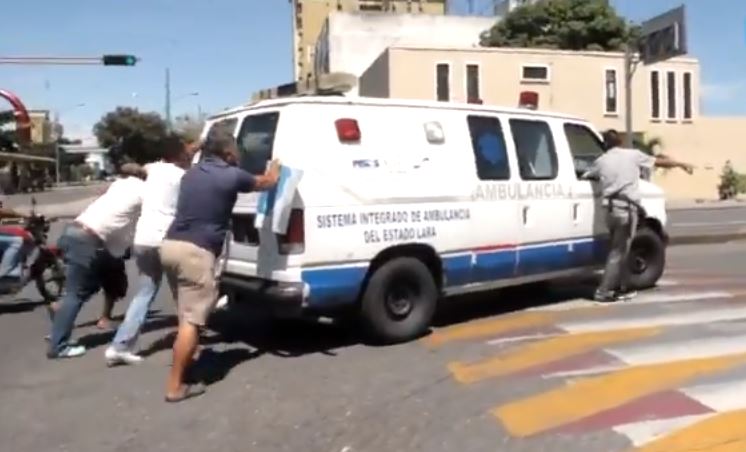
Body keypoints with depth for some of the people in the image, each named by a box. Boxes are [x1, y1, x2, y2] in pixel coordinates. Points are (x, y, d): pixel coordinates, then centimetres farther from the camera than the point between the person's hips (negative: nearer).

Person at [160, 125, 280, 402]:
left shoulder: (191, 174, 16)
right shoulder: (231, 176, -4)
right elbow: (267, 182, 13)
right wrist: (274, 168, 36)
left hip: (171, 246, 8)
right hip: (195, 252, -8)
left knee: (188, 313, 24)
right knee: (191, 320, -4)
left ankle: (185, 357, 38)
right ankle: (175, 386, -3)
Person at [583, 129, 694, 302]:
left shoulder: (601, 161, 9)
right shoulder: (632, 155, 3)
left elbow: (585, 177, 16)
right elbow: (660, 162, 13)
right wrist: (682, 164, 27)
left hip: (611, 209, 4)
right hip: (627, 209, -4)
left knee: (619, 249, 18)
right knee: (619, 252, -1)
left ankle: (621, 288, 24)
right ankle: (602, 292, -2)